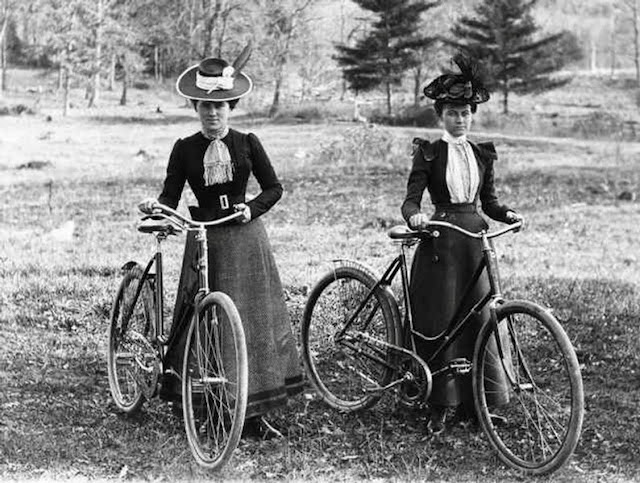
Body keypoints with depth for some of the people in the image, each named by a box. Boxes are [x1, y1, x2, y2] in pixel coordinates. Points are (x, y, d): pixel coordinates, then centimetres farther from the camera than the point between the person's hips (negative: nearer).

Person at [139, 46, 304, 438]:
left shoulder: (247, 144, 3)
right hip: (205, 240, 0)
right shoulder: (185, 149, 3)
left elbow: (274, 187, 5)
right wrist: (156, 206, -20)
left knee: (255, 320, 0)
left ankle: (254, 413, 7)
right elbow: (171, 195, 1)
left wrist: (253, 208, -12)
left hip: (245, 235, 0)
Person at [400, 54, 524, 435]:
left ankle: (471, 403, 11)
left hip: (475, 240, 3)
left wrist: (508, 214, -5)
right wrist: (414, 215, -28)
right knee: (440, 323, -3)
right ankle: (441, 406, 7)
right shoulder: (429, 153, 1)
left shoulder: (482, 154, 12)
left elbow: (489, 202, 15)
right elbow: (411, 199, -6)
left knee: (477, 320, 1)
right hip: (440, 242, -3)